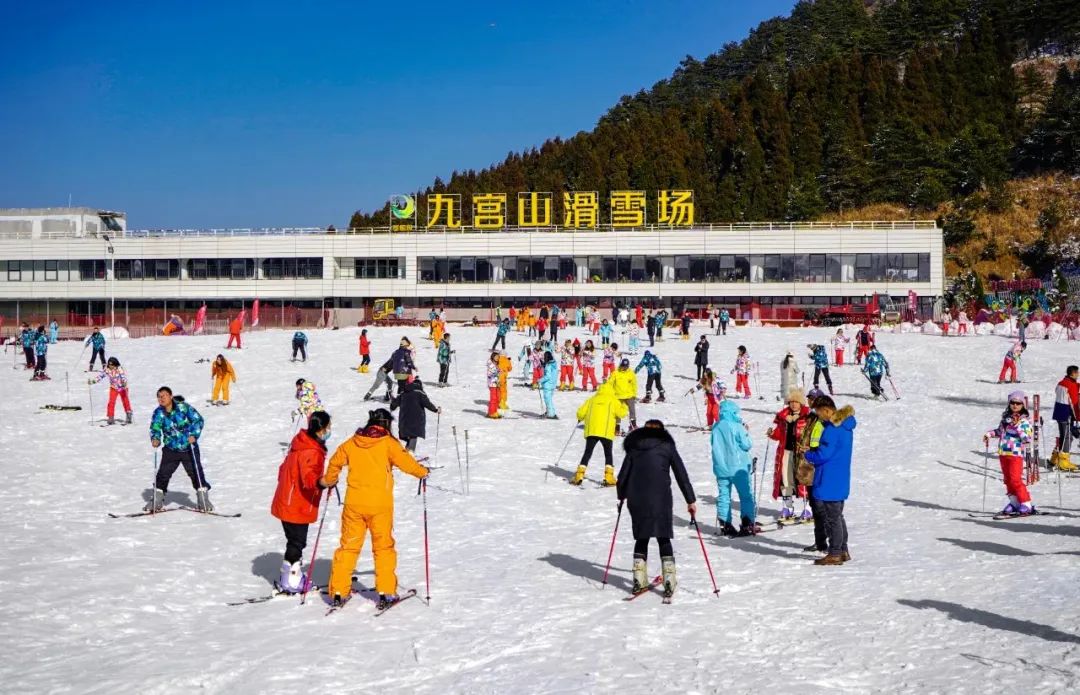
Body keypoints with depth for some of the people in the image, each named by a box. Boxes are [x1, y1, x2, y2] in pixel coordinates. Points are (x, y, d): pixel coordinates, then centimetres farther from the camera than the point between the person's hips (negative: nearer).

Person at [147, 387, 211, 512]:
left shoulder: (183, 407, -13)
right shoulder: (158, 413, -3)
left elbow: (198, 419, -11)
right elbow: (155, 428, 0)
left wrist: (194, 435, -23)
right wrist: (155, 439, -22)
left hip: (189, 448, -3)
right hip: (170, 449, 3)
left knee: (196, 473, -2)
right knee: (163, 474, 2)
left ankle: (203, 501, 10)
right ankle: (156, 502, 16)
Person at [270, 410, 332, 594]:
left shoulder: (301, 443, 8)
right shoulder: (311, 452, -22)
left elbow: (284, 468, 21)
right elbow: (309, 477, -39)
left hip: (286, 502, 10)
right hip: (297, 508, -10)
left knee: (296, 542, 18)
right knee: (297, 543, 0)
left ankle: (292, 578, 28)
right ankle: (290, 584, 7)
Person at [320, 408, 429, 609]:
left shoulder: (352, 442, 7)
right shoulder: (388, 443, -5)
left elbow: (335, 462, 15)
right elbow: (405, 461, -11)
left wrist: (328, 481, 33)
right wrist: (422, 472, 9)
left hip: (353, 502, 3)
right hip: (380, 504, -3)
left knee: (348, 546, 11)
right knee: (383, 547, 8)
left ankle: (338, 591, 9)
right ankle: (386, 592, 4)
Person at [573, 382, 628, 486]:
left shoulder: (592, 399, 10)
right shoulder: (613, 400, 3)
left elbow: (580, 413, 8)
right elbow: (621, 413, -3)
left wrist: (580, 419, 30)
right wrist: (624, 407, 19)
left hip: (591, 431, 2)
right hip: (606, 432, -2)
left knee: (587, 453, 9)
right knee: (608, 454, 11)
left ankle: (579, 475, 0)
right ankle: (609, 477, 0)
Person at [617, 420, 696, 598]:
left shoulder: (634, 447, 12)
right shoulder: (667, 445, 7)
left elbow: (623, 475, 11)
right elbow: (681, 474, 4)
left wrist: (621, 496, 26)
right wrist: (691, 500, 7)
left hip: (636, 498, 2)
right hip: (660, 498, -2)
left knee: (641, 538, 14)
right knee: (663, 539, 5)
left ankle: (639, 581, 9)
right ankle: (669, 580, -5)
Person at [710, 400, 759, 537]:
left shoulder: (715, 427, 2)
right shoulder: (737, 427, -14)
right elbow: (747, 445, -10)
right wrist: (745, 433, 4)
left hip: (721, 468, 5)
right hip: (738, 467, -5)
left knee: (723, 496, 9)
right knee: (746, 495, 6)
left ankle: (725, 525, 6)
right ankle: (747, 524, 3)